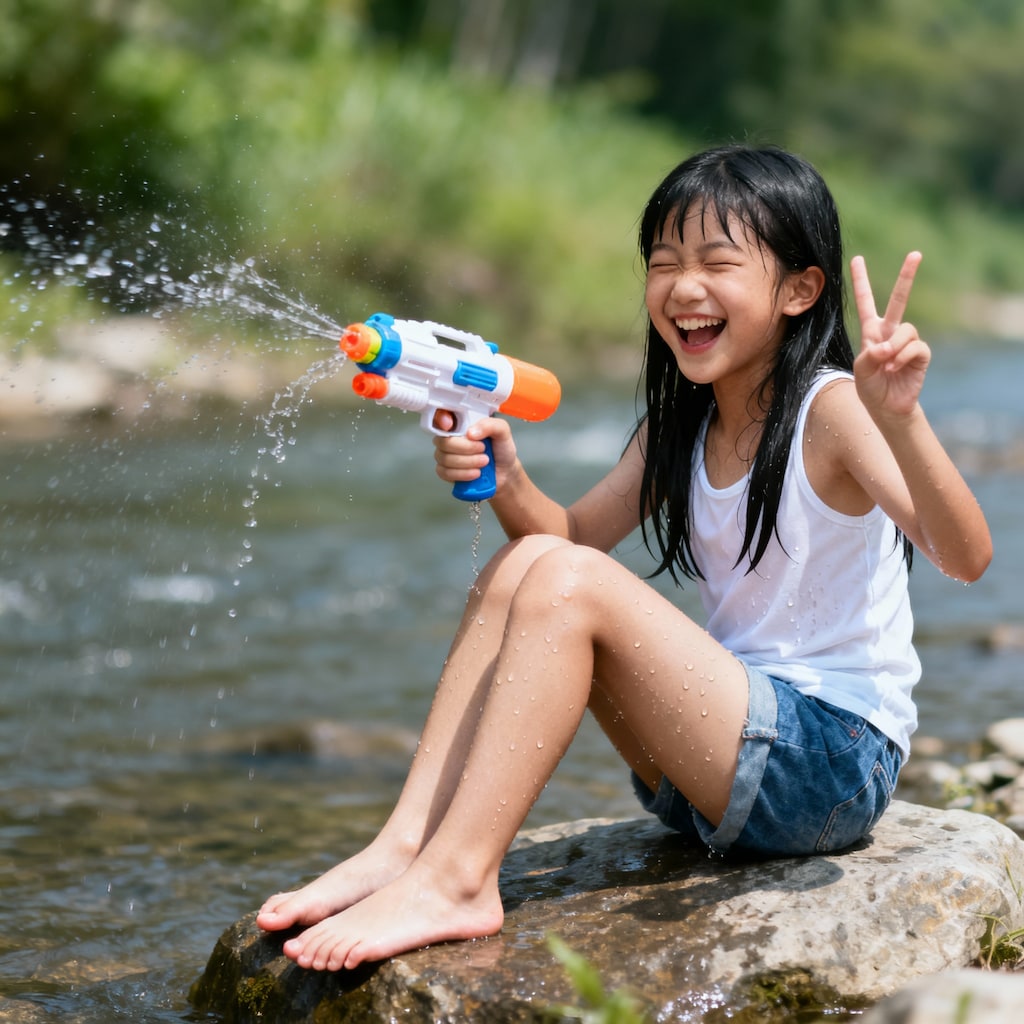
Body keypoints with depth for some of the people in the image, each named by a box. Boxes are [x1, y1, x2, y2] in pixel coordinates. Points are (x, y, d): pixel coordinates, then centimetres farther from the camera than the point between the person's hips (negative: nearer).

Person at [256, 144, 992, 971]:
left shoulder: (830, 409, -12)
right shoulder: (679, 428, 11)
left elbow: (966, 557, -25)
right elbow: (571, 533, 12)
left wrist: (900, 418, -42)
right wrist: (510, 485, -10)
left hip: (836, 757, -8)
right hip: (726, 757, 8)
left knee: (569, 585, -22)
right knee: (522, 564, -5)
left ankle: (454, 877, -23)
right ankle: (405, 846, -12)